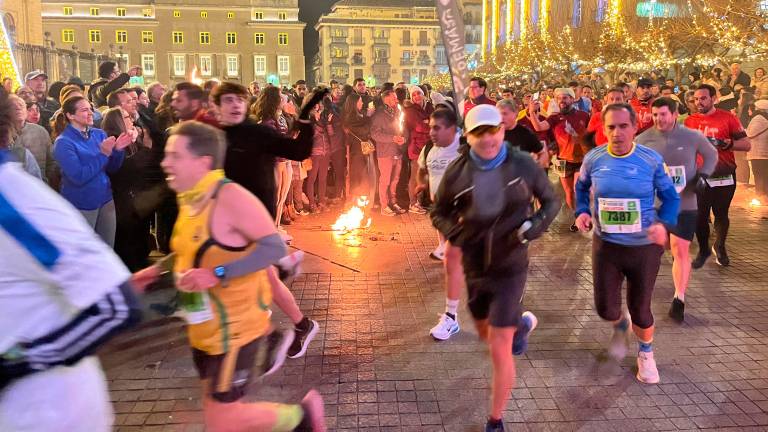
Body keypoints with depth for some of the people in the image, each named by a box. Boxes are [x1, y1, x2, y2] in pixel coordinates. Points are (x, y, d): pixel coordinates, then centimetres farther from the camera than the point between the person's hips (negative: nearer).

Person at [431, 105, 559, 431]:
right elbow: (439, 212, 4)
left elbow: (551, 201, 2)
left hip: (510, 268, -3)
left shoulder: (523, 165, -13)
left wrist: (533, 227, -18)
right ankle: (522, 324, 60)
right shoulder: (457, 172, -10)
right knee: (486, 334, 25)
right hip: (474, 267, 4)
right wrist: (453, 231, -18)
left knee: (500, 350, -5)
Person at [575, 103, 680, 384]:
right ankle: (620, 327, 45)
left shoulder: (652, 160, -11)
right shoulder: (594, 158, -7)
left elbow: (671, 197, -1)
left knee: (640, 309, 11)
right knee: (606, 309, 5)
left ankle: (646, 353, 43)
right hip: (605, 245, 1)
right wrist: (582, 212, -5)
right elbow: (581, 187, 13)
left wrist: (664, 223, -21)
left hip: (644, 247, -1)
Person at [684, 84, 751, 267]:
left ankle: (720, 247, 34)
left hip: (724, 176, -1)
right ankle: (703, 250, 22)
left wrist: (727, 143, -20)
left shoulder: (728, 118, -3)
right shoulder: (689, 121, 3)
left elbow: (746, 145, -5)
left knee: (721, 214, 10)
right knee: (700, 216, 2)